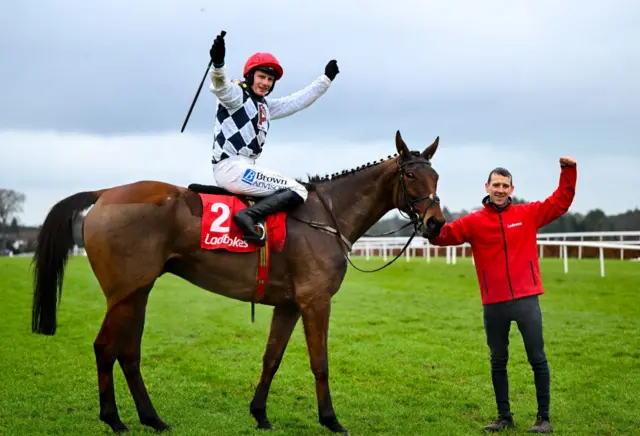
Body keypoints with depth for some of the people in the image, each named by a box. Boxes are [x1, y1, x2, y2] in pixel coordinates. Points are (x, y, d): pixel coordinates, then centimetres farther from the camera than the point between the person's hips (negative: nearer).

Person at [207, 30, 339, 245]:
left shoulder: (265, 106, 23)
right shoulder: (236, 95, -3)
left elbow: (298, 101, 30)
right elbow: (220, 85, -26)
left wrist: (326, 79, 31)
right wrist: (218, 62, -47)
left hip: (242, 169, 10)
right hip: (232, 168, -10)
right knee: (298, 191, -14)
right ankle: (249, 216, -31)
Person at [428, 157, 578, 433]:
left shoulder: (529, 214, 4)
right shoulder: (473, 222, 2)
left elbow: (561, 202, 6)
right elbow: (443, 235, -4)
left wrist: (568, 172, -4)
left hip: (526, 300, -1)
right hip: (493, 304, 1)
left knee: (537, 359, 4)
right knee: (498, 362, 12)